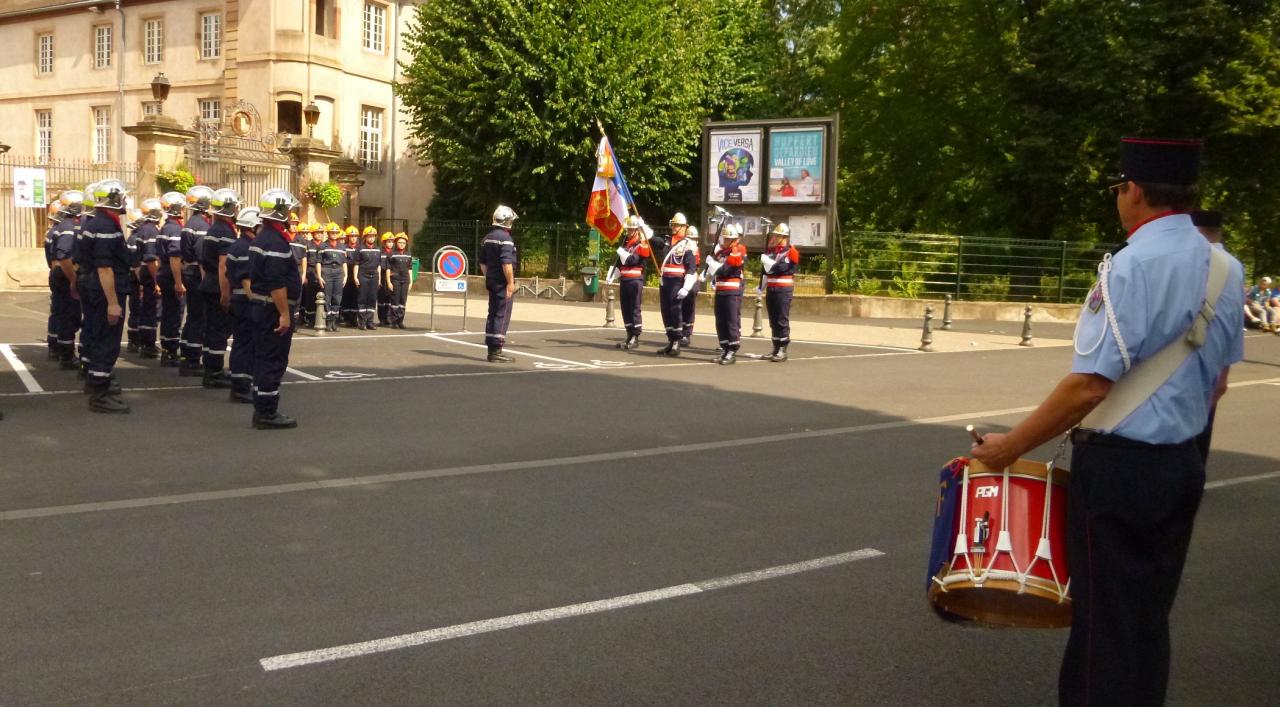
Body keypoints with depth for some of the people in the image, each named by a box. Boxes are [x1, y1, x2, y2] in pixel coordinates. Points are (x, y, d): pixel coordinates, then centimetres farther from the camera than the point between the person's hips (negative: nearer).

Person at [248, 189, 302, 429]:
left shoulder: (261, 238, 14)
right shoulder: (276, 242, -19)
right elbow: (277, 284, -24)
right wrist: (284, 314, -22)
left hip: (260, 306, 11)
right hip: (273, 310, -11)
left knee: (263, 359, 14)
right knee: (274, 362, -5)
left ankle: (262, 410, 21)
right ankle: (267, 414, -1)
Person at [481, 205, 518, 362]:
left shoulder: (487, 238, 13)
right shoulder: (505, 238, -15)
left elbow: (482, 262, 18)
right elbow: (506, 263, -22)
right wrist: (511, 282, -19)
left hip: (491, 281, 9)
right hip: (503, 283, -9)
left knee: (493, 314, 13)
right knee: (502, 315, -5)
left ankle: (491, 349, 17)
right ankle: (496, 351, -6)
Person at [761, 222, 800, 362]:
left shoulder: (790, 251, -5)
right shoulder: (770, 249, 14)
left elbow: (782, 268, -20)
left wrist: (767, 261, -20)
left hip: (783, 290, -7)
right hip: (770, 289, 7)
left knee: (782, 320, -7)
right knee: (773, 321, 8)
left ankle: (783, 350, -5)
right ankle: (776, 348, 13)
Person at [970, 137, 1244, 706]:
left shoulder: (1132, 267, -18)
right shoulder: (1225, 268, 6)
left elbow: (1089, 386, -22)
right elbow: (1217, 382, 14)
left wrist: (1011, 446, -14)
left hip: (1117, 468, -7)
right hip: (1182, 465, 8)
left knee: (1108, 620, 4)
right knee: (1149, 617, 18)